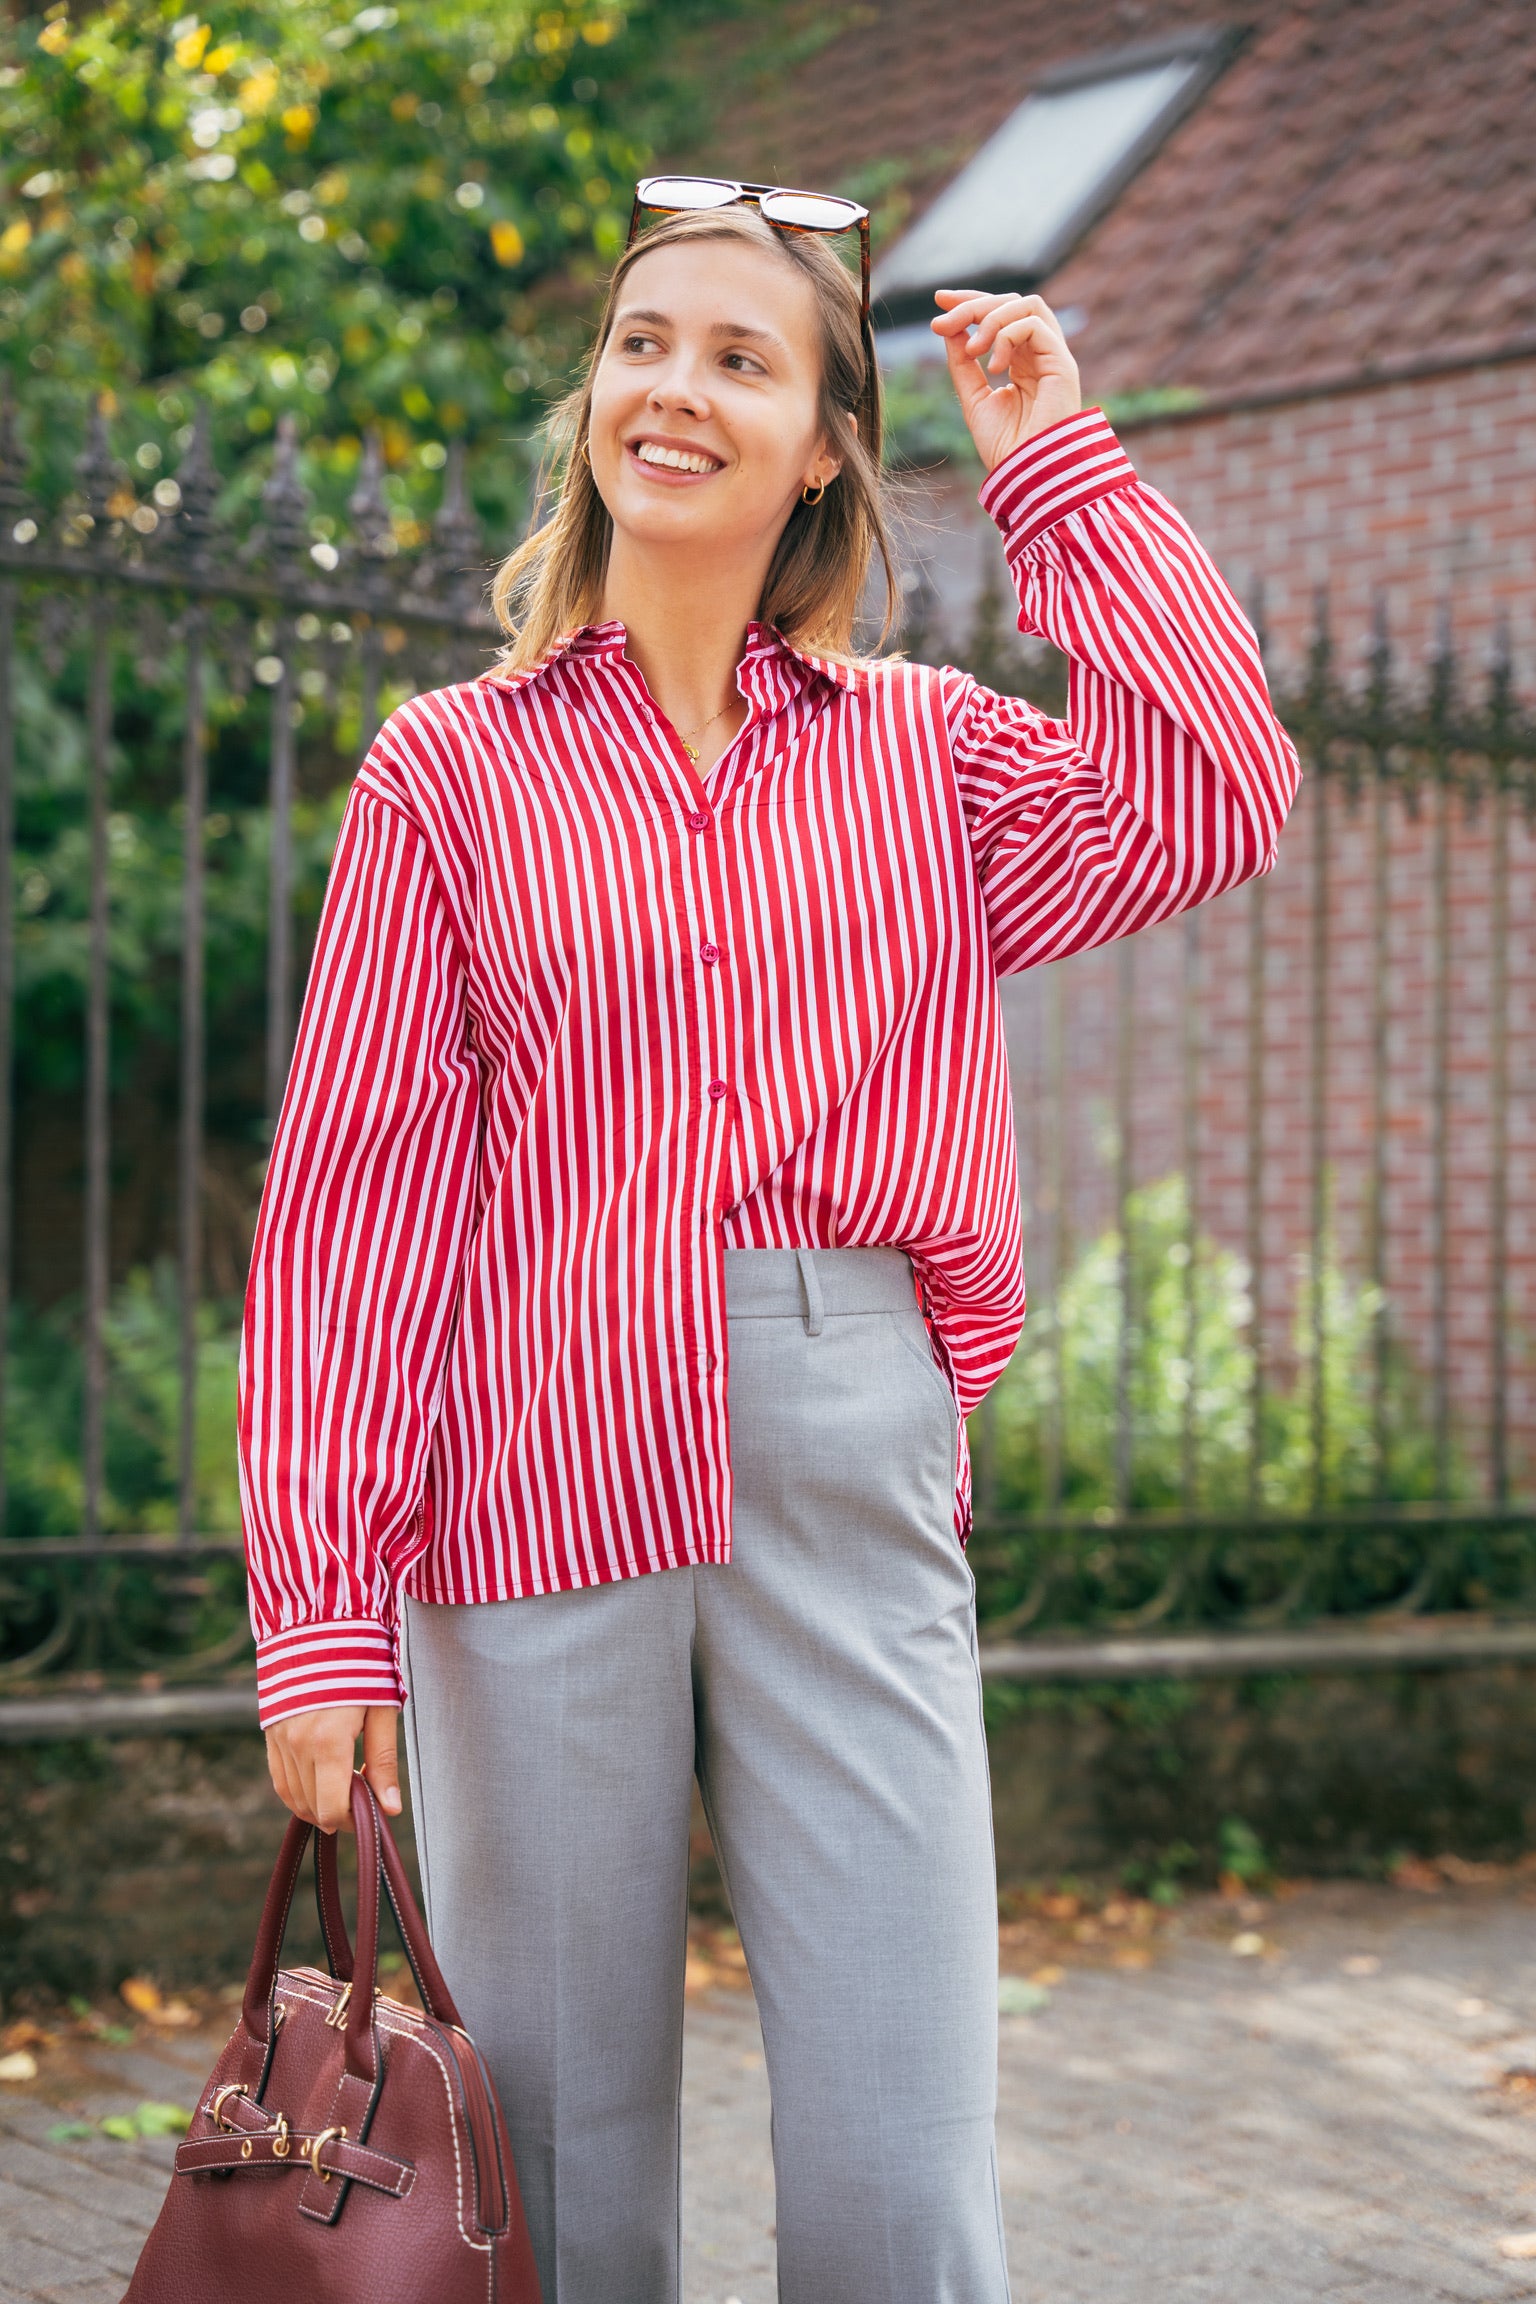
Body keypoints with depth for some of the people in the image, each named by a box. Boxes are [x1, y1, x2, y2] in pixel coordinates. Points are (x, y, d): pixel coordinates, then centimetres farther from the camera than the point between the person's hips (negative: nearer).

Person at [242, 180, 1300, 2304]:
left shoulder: (925, 752, 12)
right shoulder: (452, 766, 6)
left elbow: (1210, 804, -7)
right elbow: (353, 1193, 2)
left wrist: (1054, 457, 2)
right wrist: (321, 1607, -5)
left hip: (859, 1485, 1)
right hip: (540, 1492, -1)